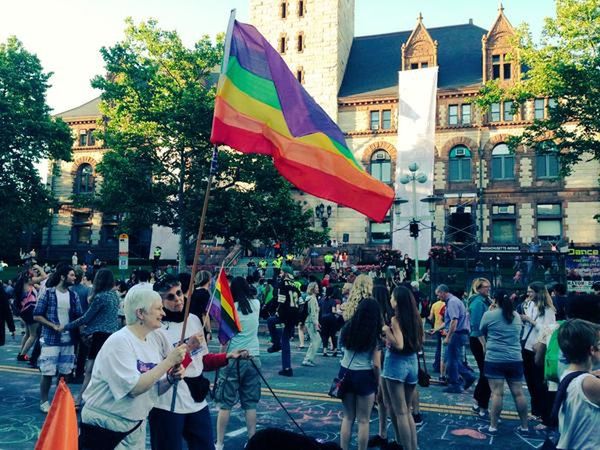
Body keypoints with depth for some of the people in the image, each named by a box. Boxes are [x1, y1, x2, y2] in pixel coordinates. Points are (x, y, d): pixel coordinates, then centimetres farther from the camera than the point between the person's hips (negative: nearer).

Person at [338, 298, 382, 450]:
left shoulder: (348, 327, -1)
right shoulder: (375, 334, -11)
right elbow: (376, 364, -11)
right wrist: (378, 383, 0)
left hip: (345, 373, 4)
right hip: (364, 376, -4)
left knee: (348, 417, 17)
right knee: (363, 420, 9)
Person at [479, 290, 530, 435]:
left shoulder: (489, 315, -4)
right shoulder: (517, 316, 10)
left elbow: (481, 333, 10)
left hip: (494, 359, -4)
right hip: (515, 359, 4)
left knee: (497, 393, -4)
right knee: (518, 393, 8)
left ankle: (493, 426, 1)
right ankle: (524, 426, 17)